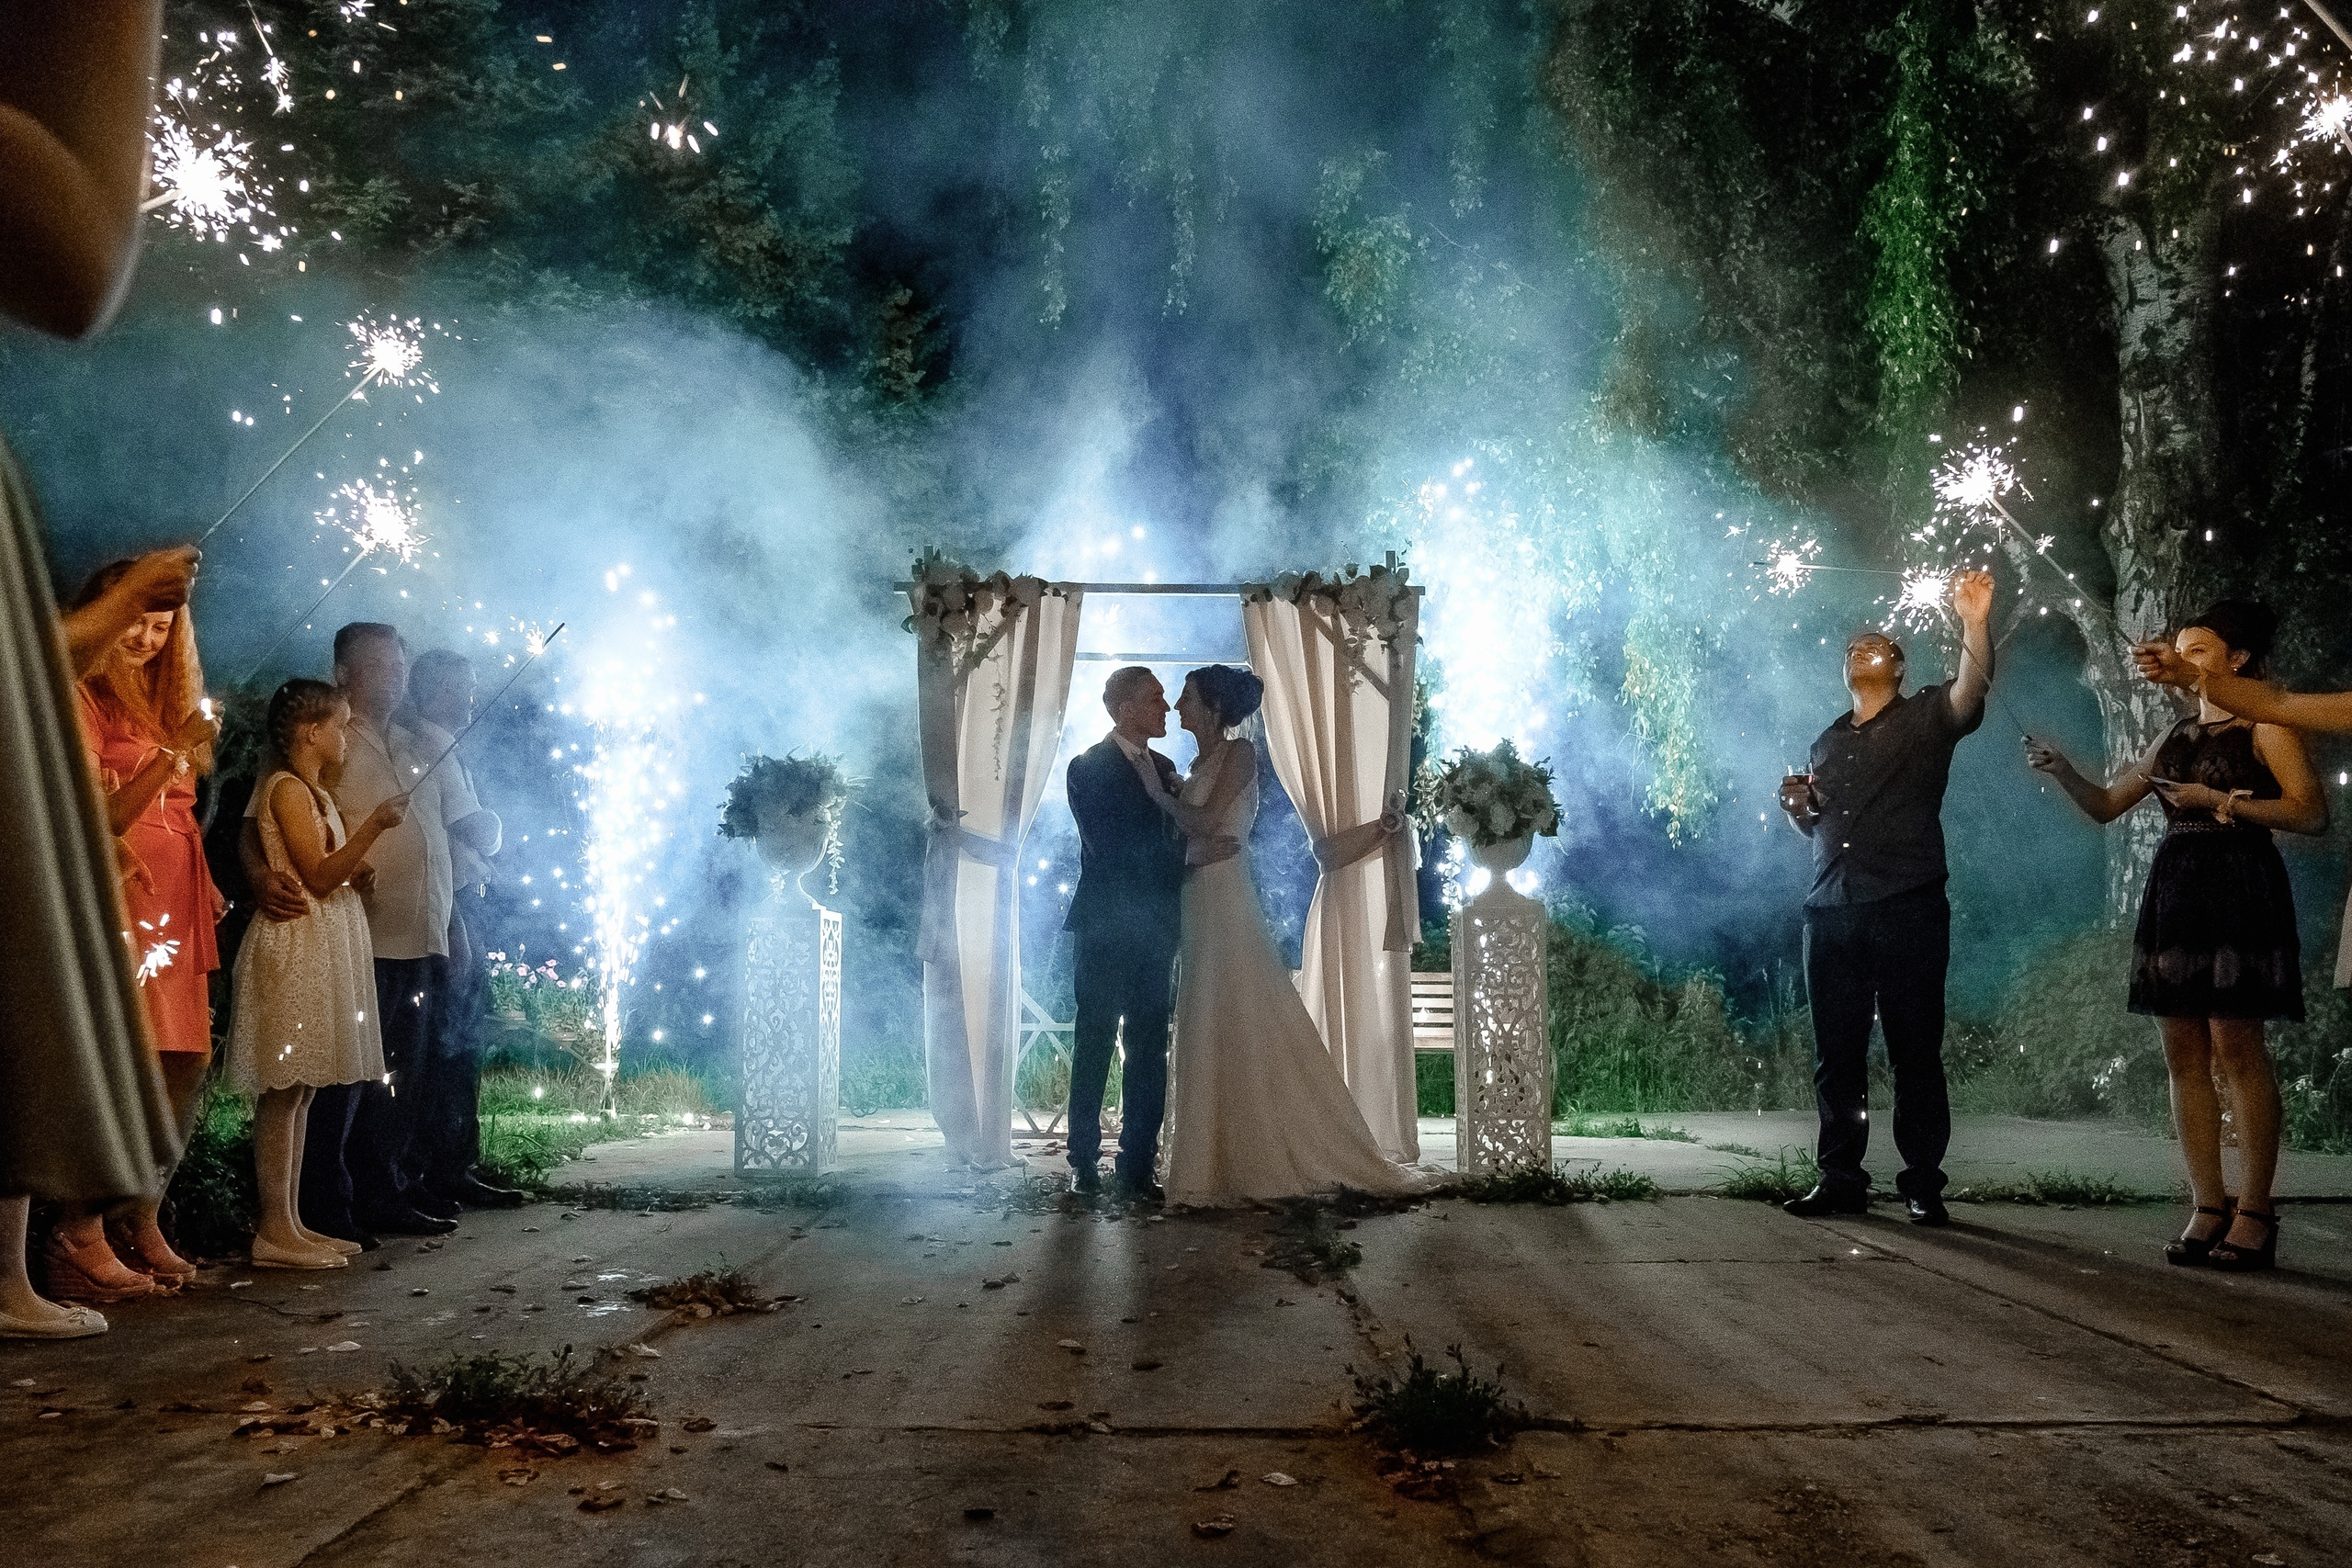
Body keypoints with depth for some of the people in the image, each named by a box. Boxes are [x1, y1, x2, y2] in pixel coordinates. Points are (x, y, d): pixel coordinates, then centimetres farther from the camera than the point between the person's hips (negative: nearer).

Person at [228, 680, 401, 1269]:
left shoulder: (312, 792, 20)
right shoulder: (286, 788, -10)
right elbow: (319, 875, -16)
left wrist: (359, 857, 10)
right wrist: (373, 826, -20)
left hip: (324, 947, 10)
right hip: (296, 944, -10)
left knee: (300, 1087, 9)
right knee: (284, 1088, -8)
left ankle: (289, 1221, 13)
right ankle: (274, 1230, -6)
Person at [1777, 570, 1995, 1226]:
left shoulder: (1925, 717, 7)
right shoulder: (1828, 742, 22)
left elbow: (1972, 686, -15)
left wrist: (1975, 623, -31)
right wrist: (1798, 807, 7)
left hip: (1908, 908, -5)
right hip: (1830, 910, 5)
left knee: (1915, 1050, -2)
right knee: (1836, 1052, 6)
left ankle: (1923, 1183, 4)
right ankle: (1841, 1178, 12)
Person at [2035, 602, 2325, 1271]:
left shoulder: (2264, 726, 2)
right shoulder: (2176, 736, 20)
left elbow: (2311, 812, -8)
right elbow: (2106, 805, 19)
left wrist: (2220, 801, -13)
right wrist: (2063, 771, 1)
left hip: (2238, 887, -6)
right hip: (2173, 891, 7)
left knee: (2236, 1047, -10)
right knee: (2183, 1054, 2)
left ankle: (2255, 1210, -6)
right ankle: (2209, 1208, 5)